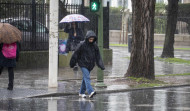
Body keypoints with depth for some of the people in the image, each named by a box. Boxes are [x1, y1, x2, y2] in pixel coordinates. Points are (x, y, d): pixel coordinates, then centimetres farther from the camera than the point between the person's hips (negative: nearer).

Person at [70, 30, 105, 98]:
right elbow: (76, 54, -3)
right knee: (87, 78, -17)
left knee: (85, 78, 13)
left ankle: (81, 92, 25)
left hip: (90, 65, 5)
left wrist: (101, 65, -2)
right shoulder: (82, 45, -11)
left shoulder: (94, 45, 3)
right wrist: (72, 63, 3)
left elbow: (98, 56, 6)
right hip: (83, 64, -5)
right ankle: (90, 92, -30)